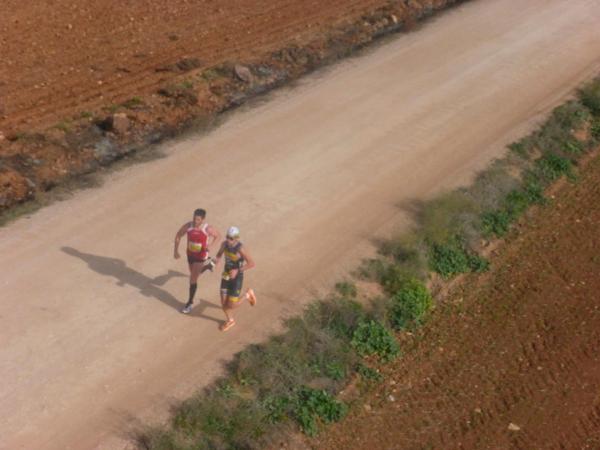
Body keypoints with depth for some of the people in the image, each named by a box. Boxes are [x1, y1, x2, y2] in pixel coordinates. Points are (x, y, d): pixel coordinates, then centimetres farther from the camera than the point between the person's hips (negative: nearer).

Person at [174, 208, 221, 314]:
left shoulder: (208, 229, -25)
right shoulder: (188, 226, -18)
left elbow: (218, 236, -7)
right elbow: (178, 236, -2)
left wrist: (210, 245, -23)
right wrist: (176, 250, -5)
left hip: (201, 256, -4)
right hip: (190, 254, 4)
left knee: (193, 279, -4)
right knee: (195, 274, 27)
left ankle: (190, 303, 14)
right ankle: (208, 264, 58)